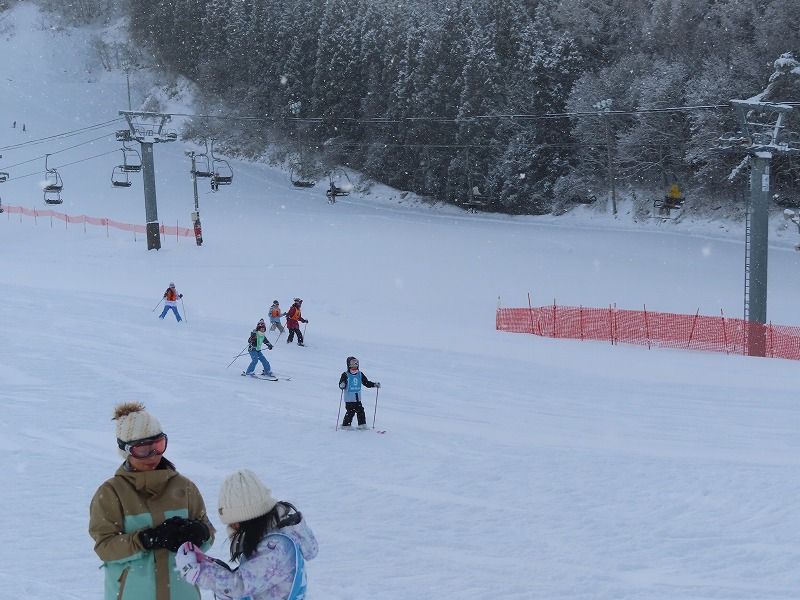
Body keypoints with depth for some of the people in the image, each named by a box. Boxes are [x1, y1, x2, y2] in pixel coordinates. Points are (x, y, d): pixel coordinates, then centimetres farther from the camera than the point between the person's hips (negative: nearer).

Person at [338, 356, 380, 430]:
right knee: (351, 412, -8)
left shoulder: (360, 374, 10)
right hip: (349, 399, -5)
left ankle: (362, 424, 9)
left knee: (360, 411, 2)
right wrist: (342, 386, -33)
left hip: (358, 398, 5)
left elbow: (366, 383, 16)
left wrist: (374, 384, 5)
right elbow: (341, 385, -10)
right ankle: (346, 425, 4)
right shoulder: (345, 375, -5)